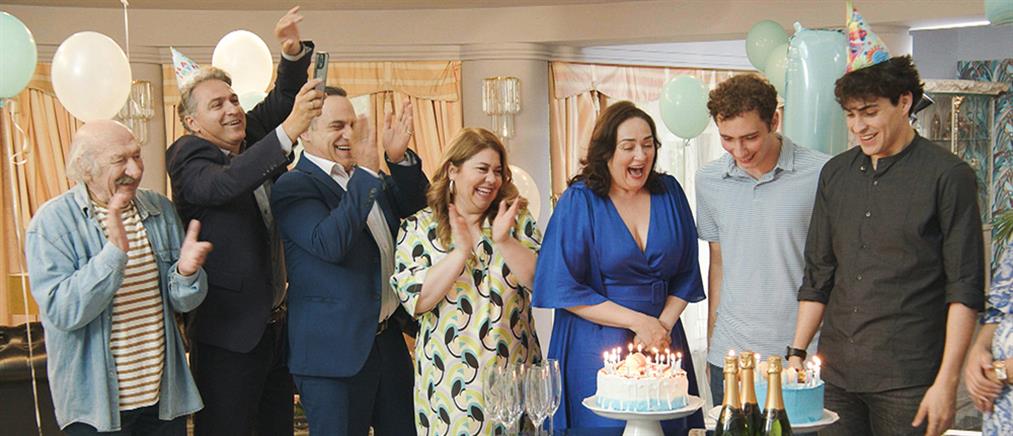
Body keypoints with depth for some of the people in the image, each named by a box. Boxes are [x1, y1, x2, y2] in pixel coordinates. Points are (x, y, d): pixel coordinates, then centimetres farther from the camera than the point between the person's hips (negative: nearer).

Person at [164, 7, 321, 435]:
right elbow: (222, 184, -31)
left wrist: (292, 51, -18)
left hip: (279, 323, 7)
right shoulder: (187, 157, -11)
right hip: (229, 333, -7)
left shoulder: (252, 138, 8)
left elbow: (280, 102, 3)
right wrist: (288, 131, -39)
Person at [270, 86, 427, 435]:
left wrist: (399, 157, -2)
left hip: (387, 338, 8)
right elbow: (330, 245, -26)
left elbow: (414, 204, 16)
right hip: (335, 351, -8)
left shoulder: (365, 180, 11)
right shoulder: (294, 187, -12)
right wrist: (367, 174, -27)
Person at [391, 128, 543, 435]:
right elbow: (415, 300, -10)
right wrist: (461, 252, -18)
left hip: (514, 374, 2)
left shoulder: (518, 220, 5)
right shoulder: (419, 228, 0)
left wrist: (503, 241, -16)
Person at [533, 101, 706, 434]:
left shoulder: (669, 193, 5)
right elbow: (563, 288, -11)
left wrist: (664, 324, -7)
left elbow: (687, 274, 9)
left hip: (663, 343, 4)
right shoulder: (579, 202, -7)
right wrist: (638, 321, -13)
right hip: (596, 350, -4)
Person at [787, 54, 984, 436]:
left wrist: (947, 380, -12)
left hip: (907, 382, -5)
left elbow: (965, 289, -7)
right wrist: (796, 352, 10)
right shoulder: (835, 174, 11)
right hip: (835, 375, 5)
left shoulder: (948, 176, -5)